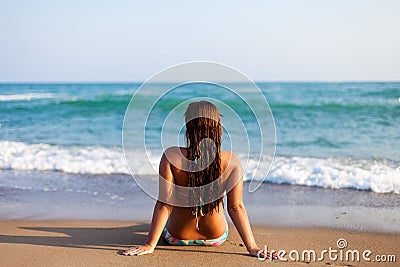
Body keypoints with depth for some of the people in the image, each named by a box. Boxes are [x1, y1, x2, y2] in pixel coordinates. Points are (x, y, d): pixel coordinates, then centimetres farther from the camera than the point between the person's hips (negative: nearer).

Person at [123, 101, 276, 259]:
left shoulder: (171, 157, -24)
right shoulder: (231, 161, -21)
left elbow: (164, 204, -23)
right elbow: (236, 207, -20)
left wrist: (150, 245, -16)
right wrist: (252, 247, -14)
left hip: (176, 238, -1)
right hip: (216, 238, 1)